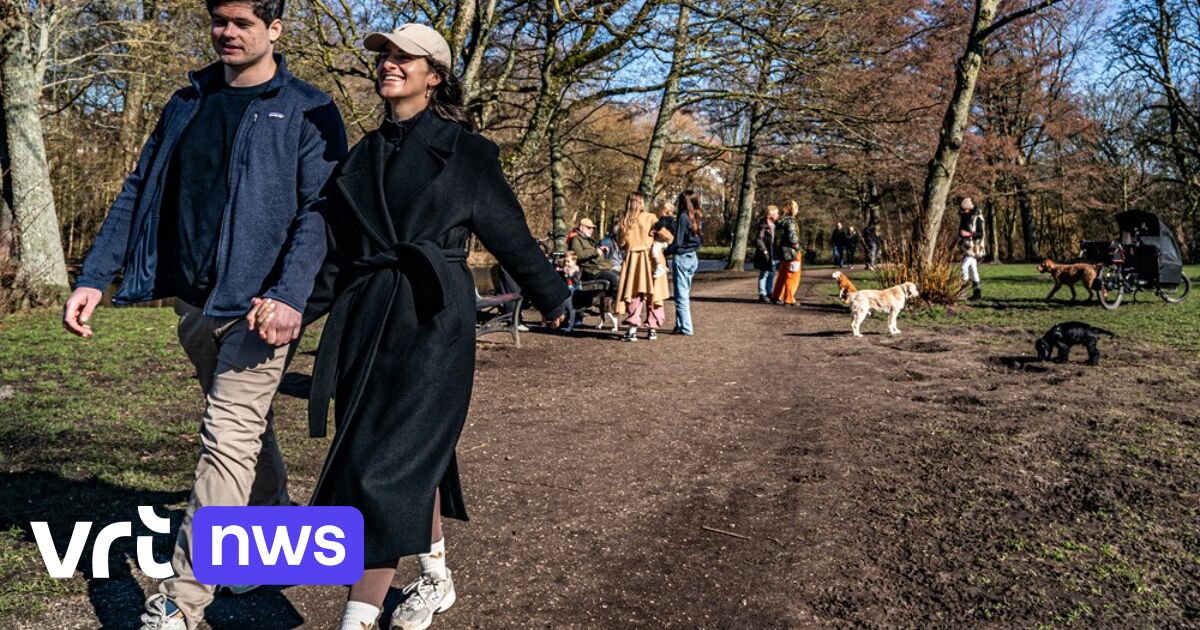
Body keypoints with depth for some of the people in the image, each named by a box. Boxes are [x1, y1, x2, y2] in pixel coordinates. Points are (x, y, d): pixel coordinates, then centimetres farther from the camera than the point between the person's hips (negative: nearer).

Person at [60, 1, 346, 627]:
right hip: (193, 299, 6)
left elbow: (319, 209, -11)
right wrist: (93, 277, 3)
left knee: (229, 439, -9)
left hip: (258, 301, -6)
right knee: (245, 427, 17)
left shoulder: (308, 111, -1)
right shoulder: (188, 103, 15)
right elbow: (139, 191, 12)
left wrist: (290, 295, -24)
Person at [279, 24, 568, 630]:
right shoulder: (362, 155, 14)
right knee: (415, 456, 16)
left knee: (386, 468, -10)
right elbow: (332, 249, 13)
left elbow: (508, 232, 8)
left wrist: (549, 295, 17)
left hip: (431, 322, -5)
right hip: (365, 322, 5)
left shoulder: (465, 151, 0)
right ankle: (436, 578, 35)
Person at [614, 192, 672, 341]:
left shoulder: (624, 221, 0)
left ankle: (632, 330, -3)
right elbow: (667, 236, -10)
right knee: (653, 293, 8)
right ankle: (653, 329, 11)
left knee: (634, 295, 5)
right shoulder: (650, 218, -7)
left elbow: (620, 242, 8)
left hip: (632, 260, 1)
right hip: (650, 259, -1)